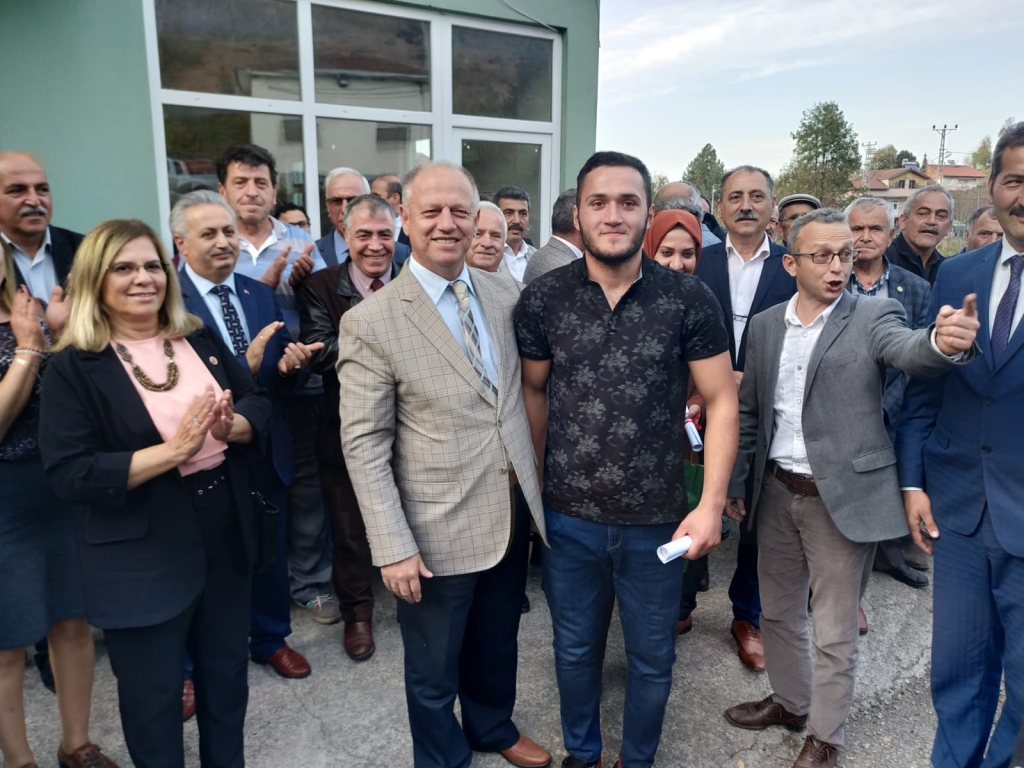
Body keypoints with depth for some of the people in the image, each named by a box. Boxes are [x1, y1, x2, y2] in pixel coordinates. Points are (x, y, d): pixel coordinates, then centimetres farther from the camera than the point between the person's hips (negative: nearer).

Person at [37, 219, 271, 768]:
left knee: (228, 675, 23)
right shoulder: (73, 367, -11)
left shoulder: (200, 341, 3)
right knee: (153, 696, 15)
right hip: (142, 560, -5)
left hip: (225, 536, 5)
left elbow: (258, 403, 3)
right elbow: (68, 476, -18)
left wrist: (229, 426, -20)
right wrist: (173, 450, -27)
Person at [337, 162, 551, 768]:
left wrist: (537, 488, 7)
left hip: (513, 515, 5)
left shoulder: (506, 293, 0)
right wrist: (394, 546, -17)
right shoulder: (371, 321, -15)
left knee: (498, 645, 27)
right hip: (439, 533, -4)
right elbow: (364, 444, -14)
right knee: (435, 673, 17)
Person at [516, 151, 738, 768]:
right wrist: (537, 477, 8)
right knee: (576, 651, 20)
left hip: (657, 519, 0)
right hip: (569, 517, 1)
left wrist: (712, 504, -11)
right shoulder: (543, 299, -6)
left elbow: (721, 400, -5)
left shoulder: (689, 299, -9)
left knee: (652, 660, 17)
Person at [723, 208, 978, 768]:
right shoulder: (764, 326, 5)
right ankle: (789, 702, 44)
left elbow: (909, 350, -29)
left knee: (834, 632, 8)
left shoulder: (873, 317, -7)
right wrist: (734, 483, 10)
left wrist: (944, 341, -52)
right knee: (777, 611, 20)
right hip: (777, 493, 4)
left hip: (842, 497, -4)